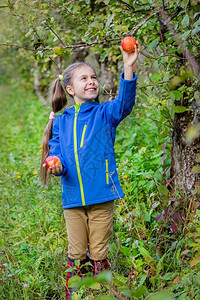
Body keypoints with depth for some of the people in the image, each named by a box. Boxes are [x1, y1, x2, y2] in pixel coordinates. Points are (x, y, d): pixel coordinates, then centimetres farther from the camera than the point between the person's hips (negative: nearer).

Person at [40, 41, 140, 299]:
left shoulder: (104, 114, 0)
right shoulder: (61, 122, 8)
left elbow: (124, 103, -20)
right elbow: (55, 153, 9)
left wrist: (128, 68, -35)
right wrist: (55, 164, -17)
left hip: (101, 198, -2)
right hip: (72, 198, 2)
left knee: (99, 255, 6)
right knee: (76, 254, 11)